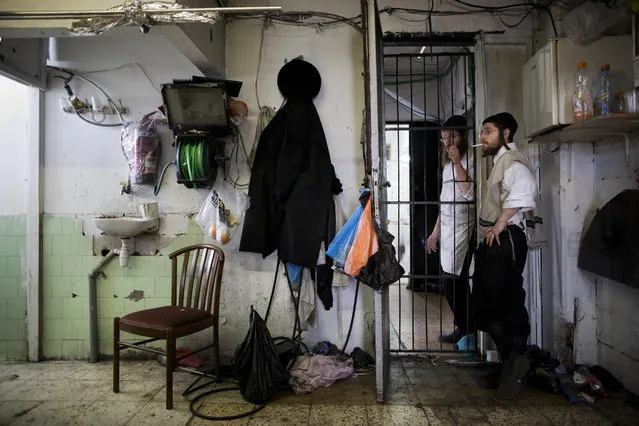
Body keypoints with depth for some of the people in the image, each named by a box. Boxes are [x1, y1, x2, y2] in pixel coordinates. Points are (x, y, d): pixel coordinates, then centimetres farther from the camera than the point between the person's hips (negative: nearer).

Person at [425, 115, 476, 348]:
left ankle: (466, 331, 5)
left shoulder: (470, 158, -7)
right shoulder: (448, 162, 18)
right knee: (457, 281, 11)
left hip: (462, 226, -8)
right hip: (447, 226, 8)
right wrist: (435, 231, 21)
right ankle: (463, 329, 21)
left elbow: (470, 193, -20)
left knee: (451, 281, -9)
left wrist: (457, 162, -19)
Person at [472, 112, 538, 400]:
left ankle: (516, 361, 12)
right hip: (492, 243, 11)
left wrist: (500, 223, -25)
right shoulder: (498, 161, 25)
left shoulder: (511, 159, -9)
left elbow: (525, 187, -30)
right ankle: (511, 361, 25)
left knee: (509, 303, -3)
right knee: (483, 304, 13)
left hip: (505, 241, -11)